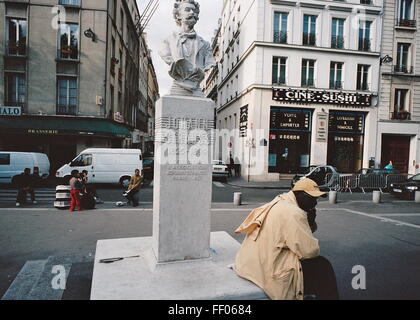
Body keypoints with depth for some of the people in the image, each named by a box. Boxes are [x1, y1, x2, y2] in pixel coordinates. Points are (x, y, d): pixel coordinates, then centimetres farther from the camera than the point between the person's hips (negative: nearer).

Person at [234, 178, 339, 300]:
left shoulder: (280, 203, 10)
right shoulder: (293, 212, -19)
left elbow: (296, 236, 14)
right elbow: (310, 250, -19)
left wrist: (310, 222, -2)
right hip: (270, 273, -9)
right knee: (323, 267, 5)